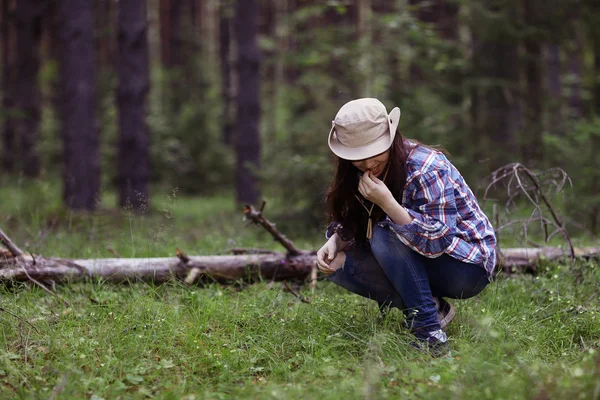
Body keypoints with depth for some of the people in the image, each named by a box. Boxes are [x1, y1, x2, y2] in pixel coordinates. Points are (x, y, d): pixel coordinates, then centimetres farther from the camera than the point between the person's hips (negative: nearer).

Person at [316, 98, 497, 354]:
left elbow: (436, 242, -29)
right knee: (339, 264, -10)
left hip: (466, 267, -8)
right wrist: (334, 243, -15)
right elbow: (350, 224, 8)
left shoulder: (426, 169, -25)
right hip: (420, 259, 8)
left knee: (385, 235, -30)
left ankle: (429, 332, -27)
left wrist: (386, 202, -38)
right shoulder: (362, 174, -2)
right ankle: (432, 307, -4)